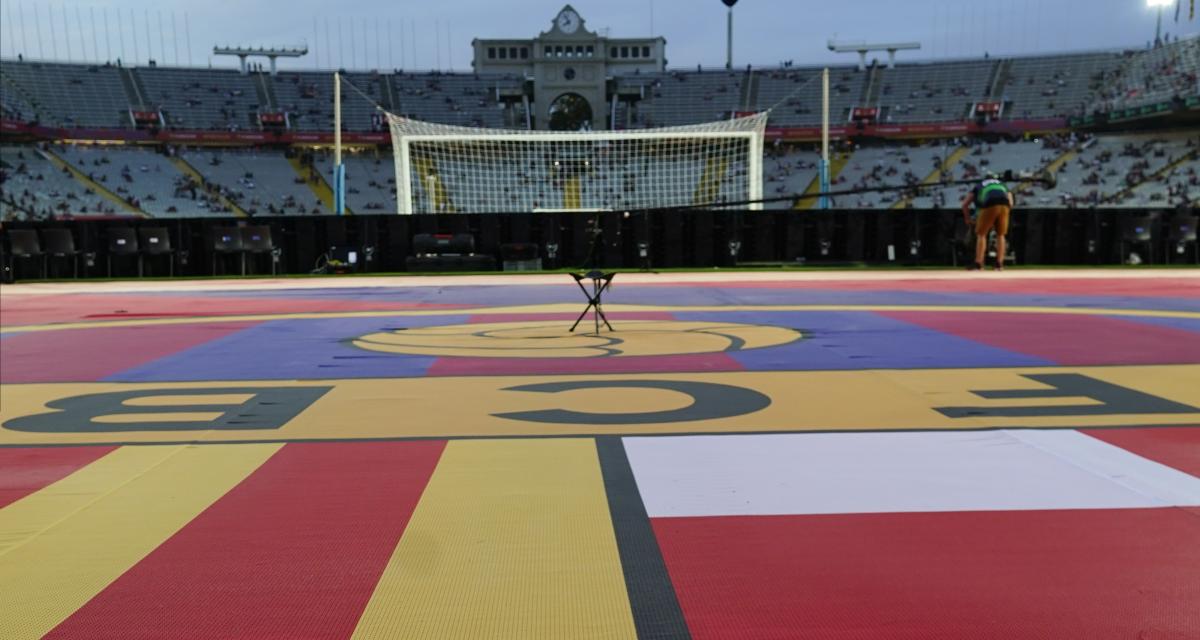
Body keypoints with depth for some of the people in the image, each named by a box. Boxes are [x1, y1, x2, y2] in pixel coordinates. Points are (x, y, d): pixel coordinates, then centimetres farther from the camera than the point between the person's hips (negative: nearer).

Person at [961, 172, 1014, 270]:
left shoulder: (980, 185, 32)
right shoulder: (1003, 184, 37)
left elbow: (965, 204, 25)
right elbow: (1010, 203, 20)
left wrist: (967, 218, 37)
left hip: (989, 205, -2)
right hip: (1004, 205, 2)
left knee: (981, 234, 9)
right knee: (1000, 235, 18)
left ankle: (978, 264, 3)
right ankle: (999, 264, 16)